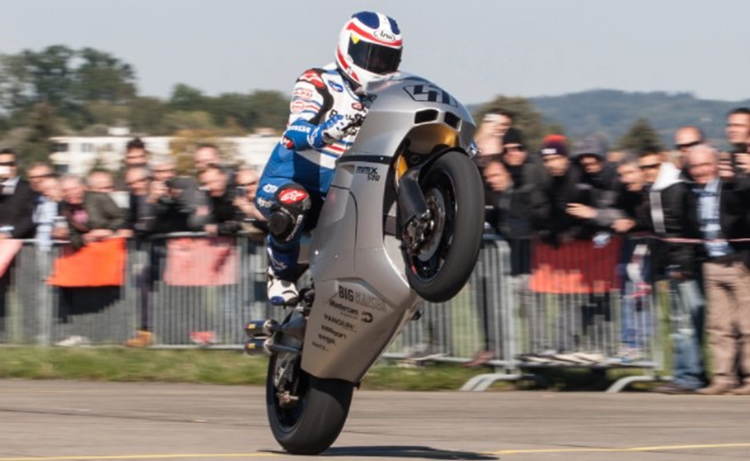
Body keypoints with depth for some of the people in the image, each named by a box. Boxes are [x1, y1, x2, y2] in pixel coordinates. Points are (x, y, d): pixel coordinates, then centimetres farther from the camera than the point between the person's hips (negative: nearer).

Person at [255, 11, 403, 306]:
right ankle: (280, 274, -17)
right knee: (294, 204, -40)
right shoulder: (317, 84, -8)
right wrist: (328, 131, -49)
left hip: (341, 193, 6)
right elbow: (294, 135, -25)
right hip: (286, 181, -6)